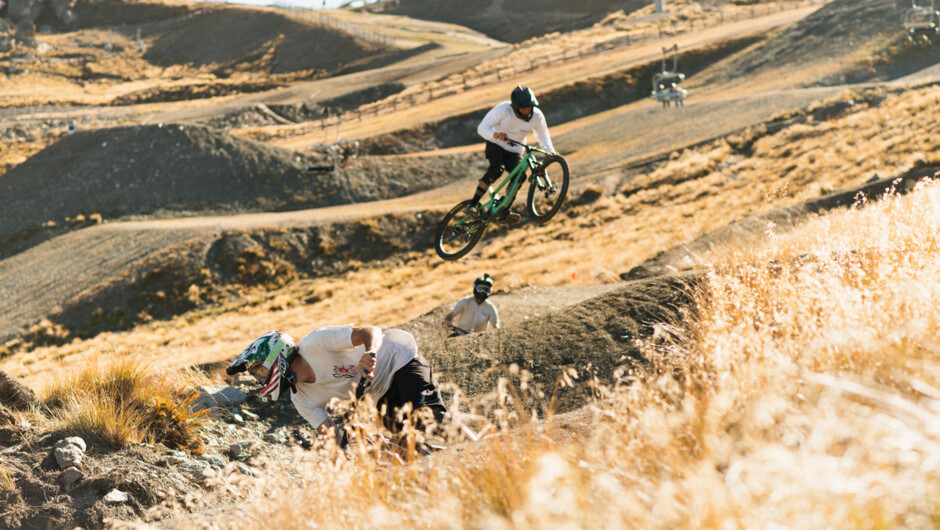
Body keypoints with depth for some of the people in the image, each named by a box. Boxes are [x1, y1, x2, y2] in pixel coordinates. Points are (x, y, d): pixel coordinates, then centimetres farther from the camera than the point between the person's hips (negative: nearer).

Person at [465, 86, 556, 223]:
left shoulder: (537, 116, -16)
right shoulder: (502, 110, -25)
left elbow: (544, 137, -2)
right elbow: (482, 128, -28)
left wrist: (551, 152, -20)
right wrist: (496, 134, -48)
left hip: (514, 151, 3)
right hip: (496, 145, -3)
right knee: (496, 169, -31)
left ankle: (505, 211, -8)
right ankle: (473, 204, -28)